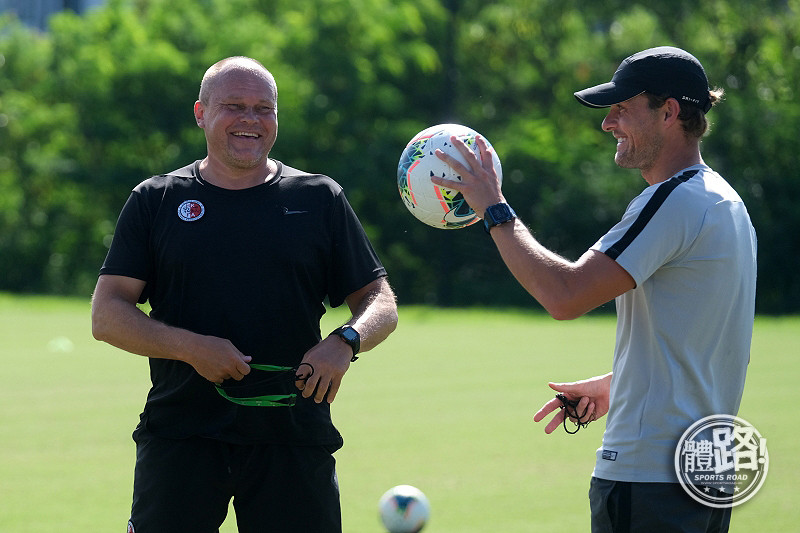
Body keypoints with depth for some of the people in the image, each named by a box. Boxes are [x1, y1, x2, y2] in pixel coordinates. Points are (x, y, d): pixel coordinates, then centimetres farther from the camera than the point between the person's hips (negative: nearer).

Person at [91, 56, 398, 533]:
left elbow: (381, 303, 10)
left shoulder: (320, 199, 10)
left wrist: (345, 343, -13)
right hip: (179, 434, -1)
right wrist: (189, 346, -14)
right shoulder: (155, 201, 8)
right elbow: (107, 315, 2)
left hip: (294, 437, 1)